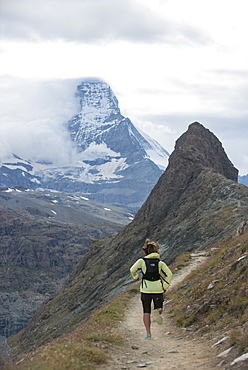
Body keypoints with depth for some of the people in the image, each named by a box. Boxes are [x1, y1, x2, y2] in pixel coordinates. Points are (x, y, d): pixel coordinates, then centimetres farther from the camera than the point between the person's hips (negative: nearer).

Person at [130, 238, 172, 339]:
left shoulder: (142, 261, -1)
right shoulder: (160, 263, 1)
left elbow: (132, 269, -11)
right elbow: (169, 274, -5)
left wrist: (136, 277, 9)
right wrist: (165, 286, 4)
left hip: (145, 289, 0)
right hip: (158, 289, 0)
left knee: (146, 312, 10)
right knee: (159, 308, 17)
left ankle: (148, 333, 6)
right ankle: (157, 311, -20)